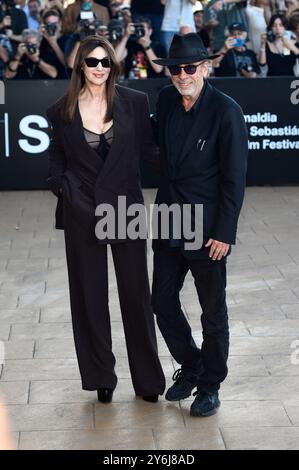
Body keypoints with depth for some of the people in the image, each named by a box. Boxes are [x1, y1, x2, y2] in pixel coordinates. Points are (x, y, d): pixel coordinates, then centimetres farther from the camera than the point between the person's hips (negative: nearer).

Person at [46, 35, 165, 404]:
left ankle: (147, 377, 19)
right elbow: (55, 162, 8)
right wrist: (64, 190, -4)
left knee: (136, 292, 6)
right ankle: (101, 377, 21)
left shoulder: (134, 103, -1)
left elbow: (148, 149, 4)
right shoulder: (62, 112, 1)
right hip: (82, 214, 1)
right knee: (89, 294, 8)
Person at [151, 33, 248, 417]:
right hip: (168, 224, 6)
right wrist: (165, 203, 12)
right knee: (163, 302, 12)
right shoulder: (166, 100, 2)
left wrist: (224, 234, -14)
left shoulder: (226, 111, -15)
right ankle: (190, 366, 35)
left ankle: (210, 385, 26)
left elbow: (234, 178, -14)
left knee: (213, 313, 9)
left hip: (207, 230, -6)